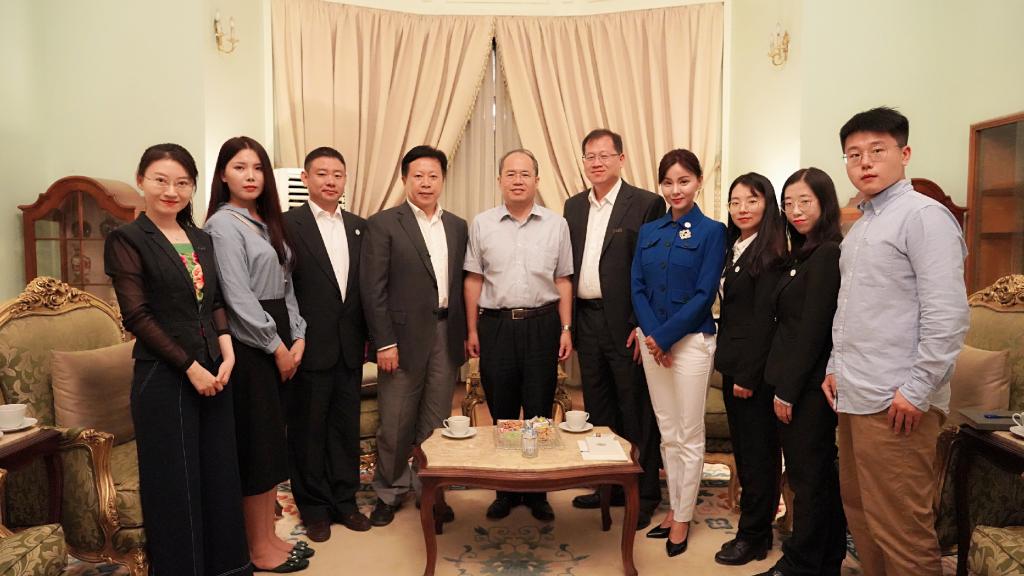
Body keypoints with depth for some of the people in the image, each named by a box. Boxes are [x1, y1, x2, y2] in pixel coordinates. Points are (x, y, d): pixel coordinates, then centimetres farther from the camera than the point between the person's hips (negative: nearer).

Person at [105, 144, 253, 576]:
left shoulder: (201, 239, 11)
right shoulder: (126, 239, -6)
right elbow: (137, 316, -12)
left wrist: (226, 353, -4)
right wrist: (190, 368, -13)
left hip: (212, 372, 6)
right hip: (163, 379, -6)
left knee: (219, 475, 13)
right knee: (175, 484, 6)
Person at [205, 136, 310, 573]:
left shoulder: (269, 223, 14)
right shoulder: (223, 224, -9)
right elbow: (238, 297, -15)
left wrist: (297, 338, 1)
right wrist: (276, 346, -12)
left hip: (281, 342, 8)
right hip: (248, 346, -8)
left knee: (273, 443, 13)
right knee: (257, 444, 0)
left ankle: (269, 536, 25)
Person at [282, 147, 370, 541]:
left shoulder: (359, 227, 10)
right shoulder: (288, 224, -6)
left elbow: (366, 285, 10)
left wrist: (368, 335, 7)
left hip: (350, 347, 5)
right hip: (309, 346, -4)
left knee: (346, 427, 14)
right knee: (308, 429, 9)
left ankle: (344, 501, 29)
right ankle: (314, 508, 25)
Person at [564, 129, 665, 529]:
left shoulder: (647, 204, -6)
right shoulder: (574, 206, 12)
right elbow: (567, 266, 12)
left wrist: (644, 324, -14)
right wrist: (567, 323, 7)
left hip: (627, 323, -6)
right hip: (587, 320, 6)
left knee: (636, 412, 4)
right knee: (598, 410, 15)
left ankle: (644, 496, 19)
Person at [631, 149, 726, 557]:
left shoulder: (711, 231, -5)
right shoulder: (648, 232, 9)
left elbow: (704, 294, -11)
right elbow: (638, 288, 5)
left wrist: (664, 336, -14)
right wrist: (649, 334, -9)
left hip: (691, 340, -4)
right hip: (652, 340, 5)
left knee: (689, 435, 4)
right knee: (667, 432, 13)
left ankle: (683, 519, 18)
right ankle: (674, 508, 26)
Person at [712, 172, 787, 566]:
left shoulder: (769, 252, -12)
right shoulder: (734, 248, 12)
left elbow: (764, 319, -16)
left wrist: (748, 374, -16)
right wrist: (727, 363, 10)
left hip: (755, 367, -8)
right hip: (733, 363, 8)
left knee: (757, 450, 3)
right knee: (742, 447, 14)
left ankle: (753, 537, 16)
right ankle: (757, 526, 28)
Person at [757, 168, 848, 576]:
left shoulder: (827, 255, -15)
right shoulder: (803, 254, 14)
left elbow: (813, 330, -18)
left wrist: (788, 390, -14)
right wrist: (783, 384, 12)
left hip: (809, 386, -10)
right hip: (797, 383, 10)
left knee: (808, 478, 3)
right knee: (820, 476, 18)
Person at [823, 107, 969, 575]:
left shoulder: (924, 215, -9)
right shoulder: (859, 227, 18)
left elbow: (948, 313, -16)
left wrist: (917, 390, -17)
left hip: (896, 401, -8)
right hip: (853, 396, 8)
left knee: (898, 528, -1)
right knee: (859, 512, 16)